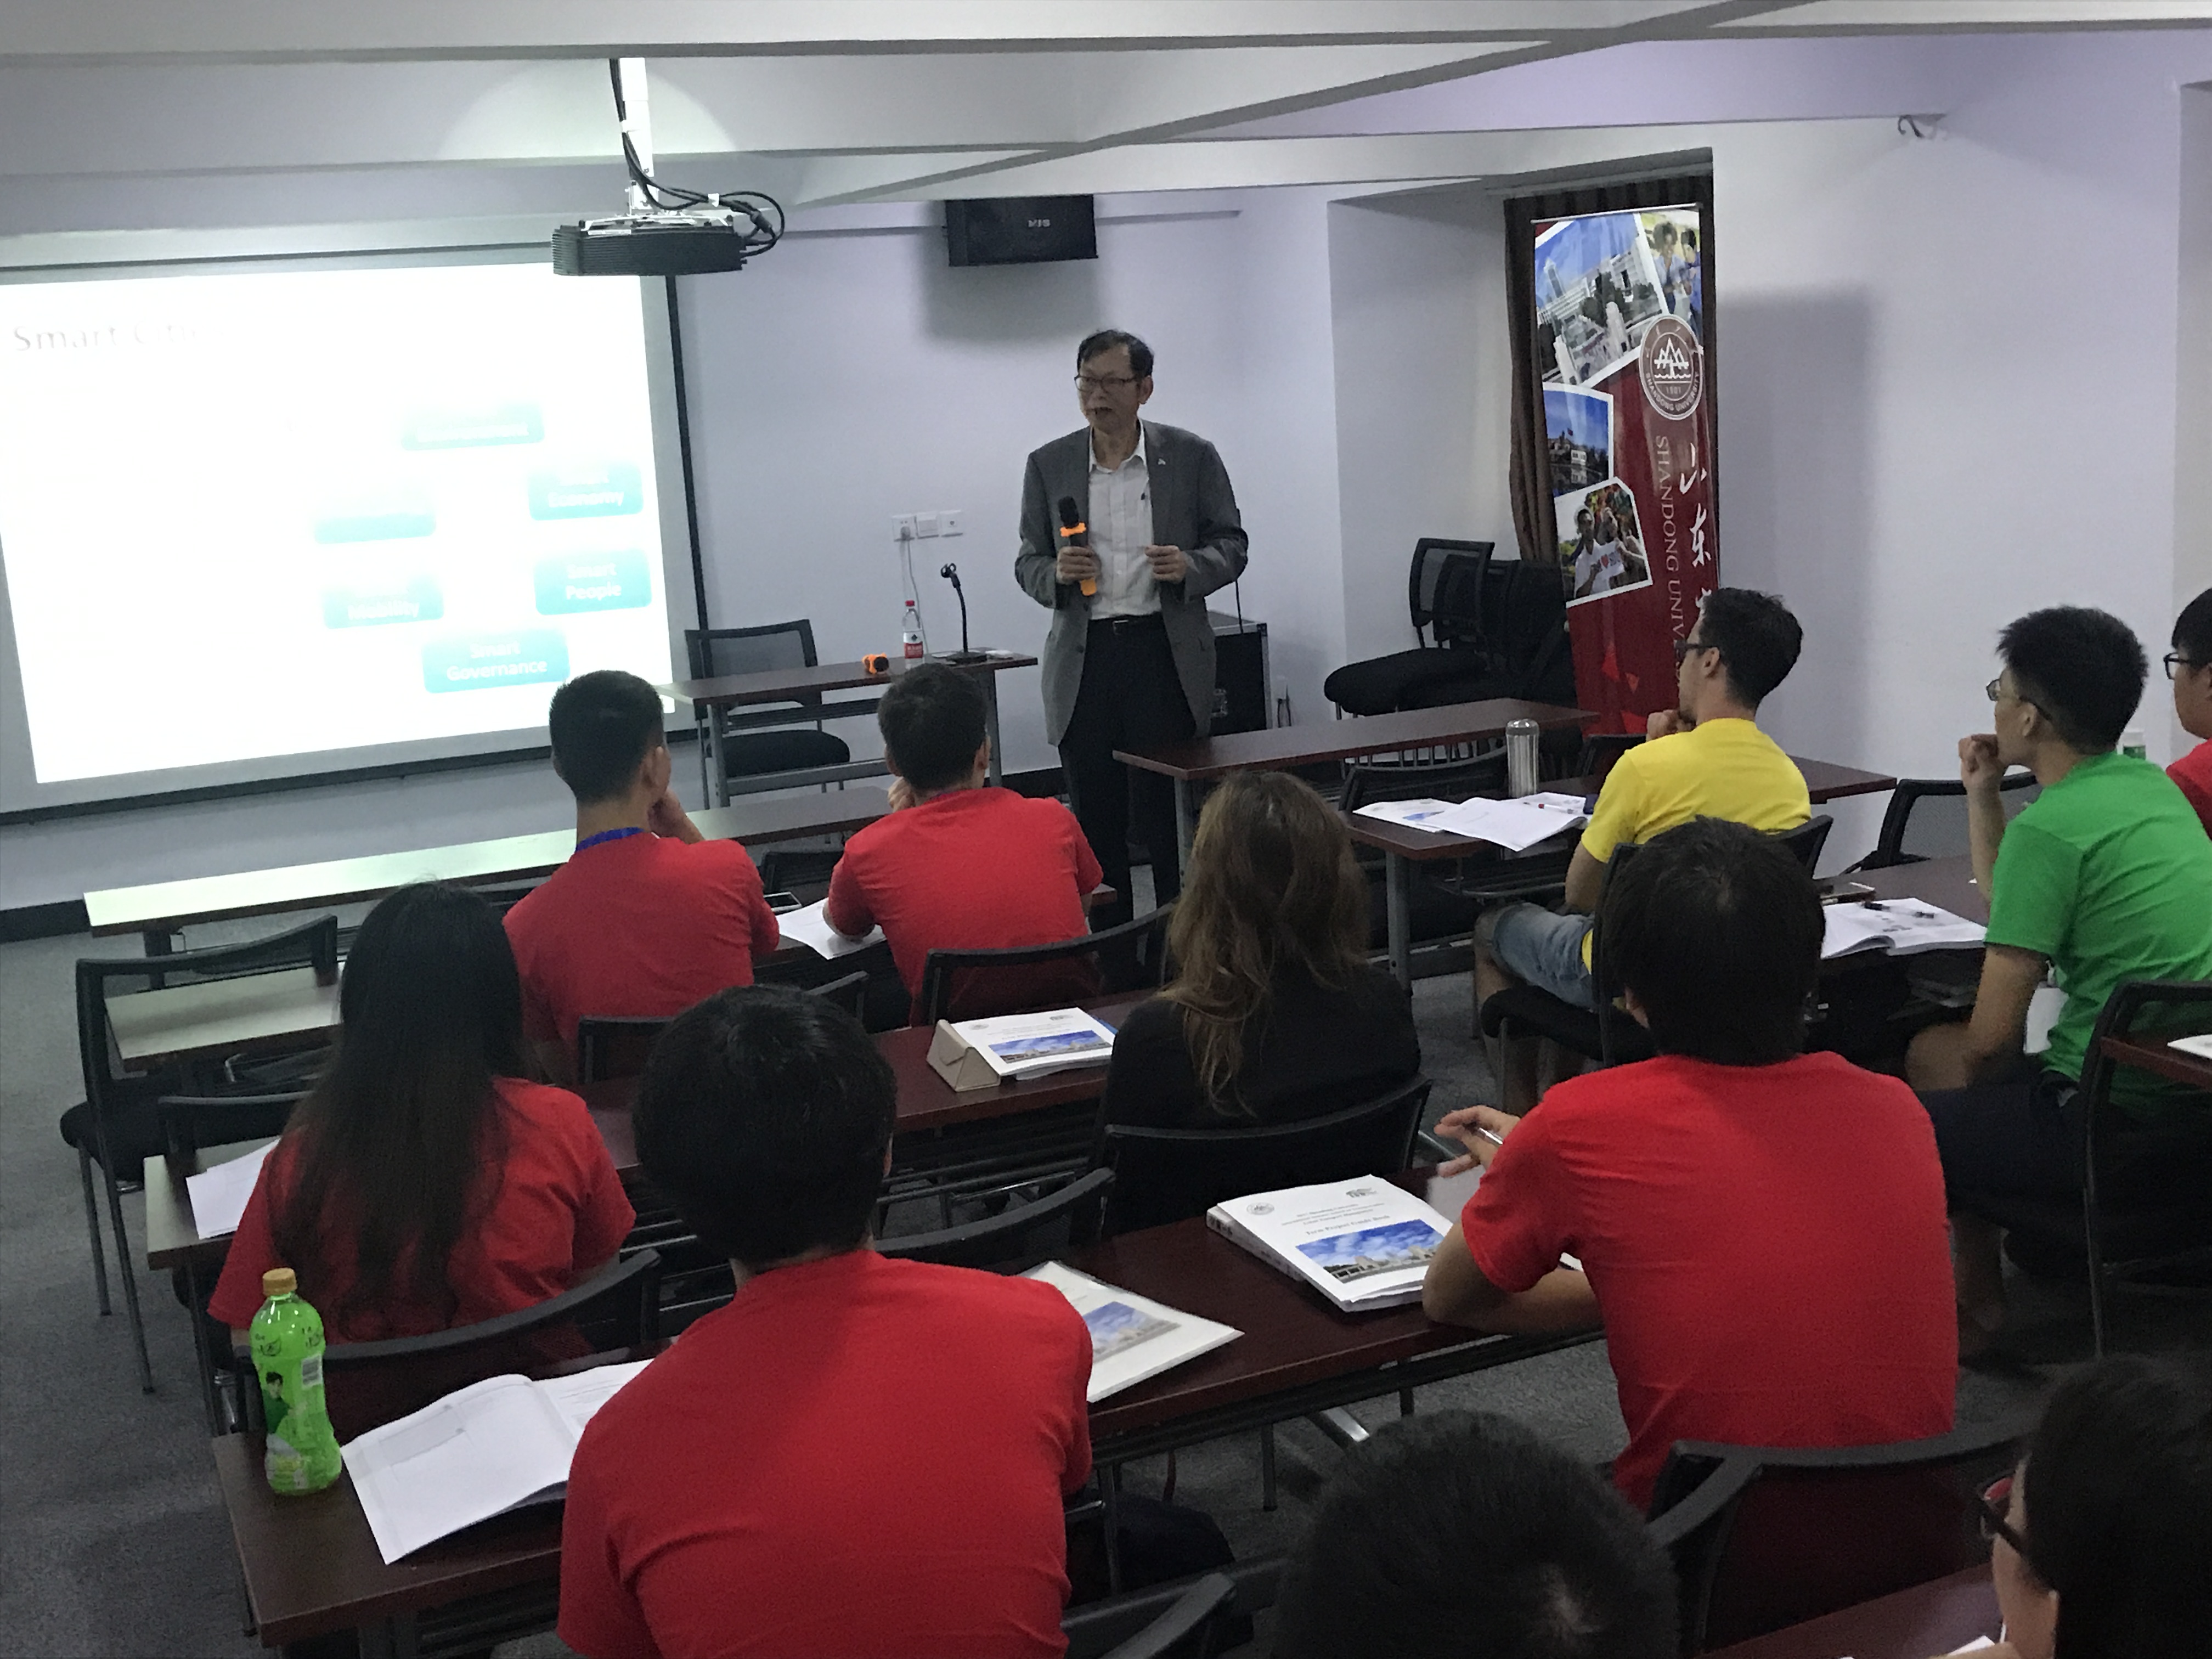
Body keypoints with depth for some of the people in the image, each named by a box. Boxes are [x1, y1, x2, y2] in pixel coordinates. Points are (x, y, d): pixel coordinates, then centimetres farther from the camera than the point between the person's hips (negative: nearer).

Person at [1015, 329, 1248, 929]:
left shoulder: (1192, 456, 3)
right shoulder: (1048, 465, 7)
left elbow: (1231, 545, 7)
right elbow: (1028, 563, 12)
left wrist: (1189, 566, -14)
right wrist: (1057, 573, -11)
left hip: (1165, 654, -2)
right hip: (1083, 660, 2)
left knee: (1168, 816, -1)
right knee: (1096, 821, 7)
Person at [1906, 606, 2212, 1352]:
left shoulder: (2050, 827, -19)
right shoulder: (2152, 785, 9)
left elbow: (1992, 1037, -17)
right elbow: (2013, 901, 24)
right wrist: (1982, 794, 18)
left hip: (2127, 1133, -9)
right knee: (1930, 1051, 22)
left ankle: (1976, 1307, 22)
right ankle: (1979, 1287, 28)